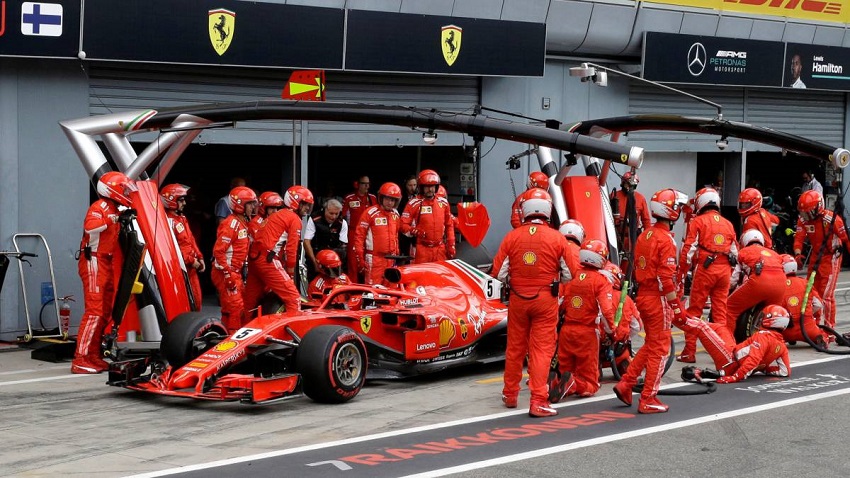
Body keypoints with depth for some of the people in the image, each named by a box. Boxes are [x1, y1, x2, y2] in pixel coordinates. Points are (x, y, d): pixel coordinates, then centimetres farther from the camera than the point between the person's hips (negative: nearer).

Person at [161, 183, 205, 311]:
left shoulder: (181, 218, 14)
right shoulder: (168, 221, -17)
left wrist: (199, 258, 11)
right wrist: (190, 261, -19)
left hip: (191, 267, 10)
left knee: (197, 300, 15)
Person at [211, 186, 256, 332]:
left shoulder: (243, 223, 12)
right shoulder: (231, 224, -17)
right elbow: (218, 251, -23)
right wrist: (228, 274, -24)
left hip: (235, 273, 10)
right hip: (225, 273, -10)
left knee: (240, 307, 13)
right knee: (235, 307, -10)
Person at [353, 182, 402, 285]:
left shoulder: (396, 215, 12)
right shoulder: (370, 213, -8)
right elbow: (359, 236, -8)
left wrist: (397, 255, 22)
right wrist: (360, 258, -11)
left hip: (391, 259, 6)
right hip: (374, 259, -6)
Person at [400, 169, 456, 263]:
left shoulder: (444, 203, 12)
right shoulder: (414, 204, -1)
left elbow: (449, 226, 18)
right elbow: (403, 225, -3)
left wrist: (451, 245, 13)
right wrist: (415, 232, -19)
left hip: (440, 248, 4)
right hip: (422, 249, -4)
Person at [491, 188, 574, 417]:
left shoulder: (512, 237, -7)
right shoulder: (557, 238, -9)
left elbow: (498, 272, -4)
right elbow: (569, 275, -2)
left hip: (518, 299, 2)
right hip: (546, 300, -2)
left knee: (515, 347, 15)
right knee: (542, 350, 1)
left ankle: (510, 394, 29)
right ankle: (538, 401, -4)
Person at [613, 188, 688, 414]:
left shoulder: (645, 235, 8)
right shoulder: (666, 240, -17)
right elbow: (666, 277, -21)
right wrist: (677, 305, -16)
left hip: (643, 295, 8)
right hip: (658, 298, -8)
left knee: (650, 344, 21)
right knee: (659, 349, 2)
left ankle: (626, 384, 17)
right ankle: (648, 400, 6)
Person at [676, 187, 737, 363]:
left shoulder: (698, 221, -1)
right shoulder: (728, 224, 14)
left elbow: (688, 249, -7)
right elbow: (735, 252, 15)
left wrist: (680, 274, -2)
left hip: (704, 269, -4)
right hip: (724, 270, 5)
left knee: (694, 311, 2)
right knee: (720, 312, 10)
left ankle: (689, 351, 0)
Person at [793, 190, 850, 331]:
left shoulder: (832, 219, -21)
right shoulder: (803, 220, -6)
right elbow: (799, 238, -10)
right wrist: (798, 254, -27)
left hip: (831, 257, -6)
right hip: (815, 257, 6)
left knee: (826, 295, -10)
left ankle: (829, 329, -1)